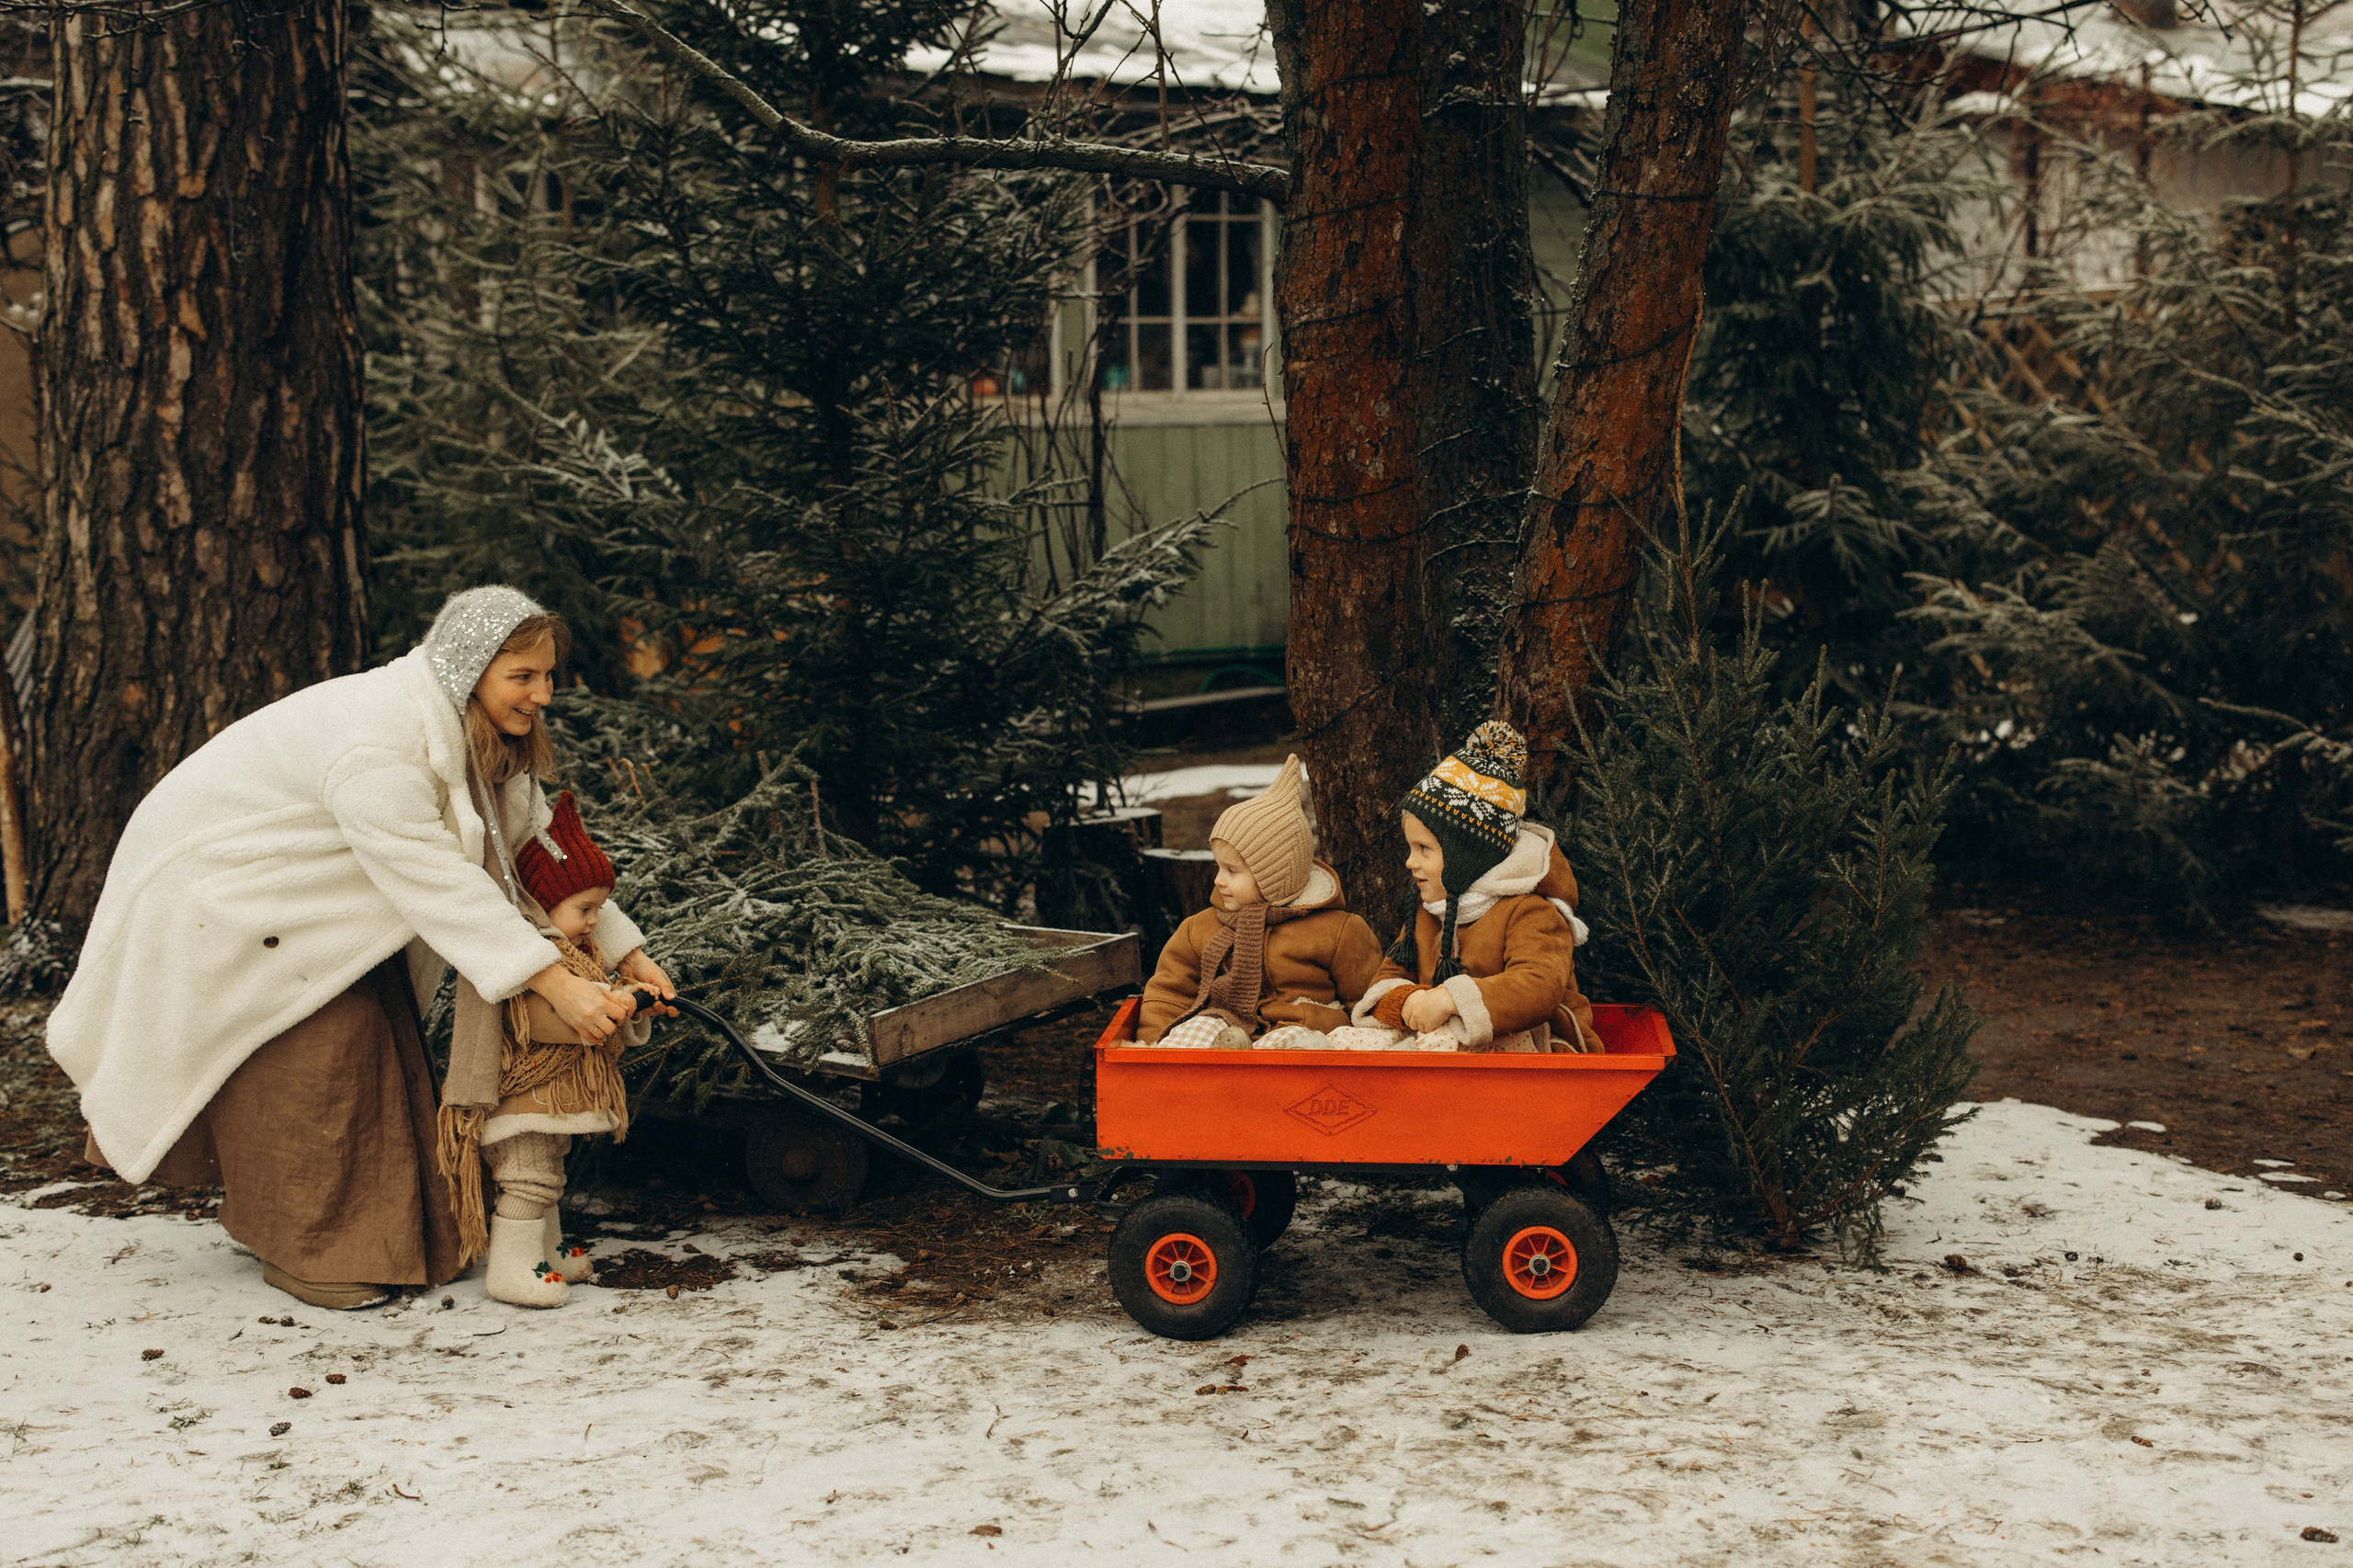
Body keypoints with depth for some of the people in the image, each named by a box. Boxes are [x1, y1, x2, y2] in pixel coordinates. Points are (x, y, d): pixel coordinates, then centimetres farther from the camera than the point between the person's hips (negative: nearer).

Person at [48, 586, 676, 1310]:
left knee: (381, 1030, 5)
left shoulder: (475, 735, -6)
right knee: (322, 1045, -14)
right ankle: (298, 1248, 2)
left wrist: (624, 951, -9)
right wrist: (555, 983, -41)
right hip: (214, 887, -9)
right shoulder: (376, 747, -36)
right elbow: (436, 882, -38)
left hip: (308, 892, 9)